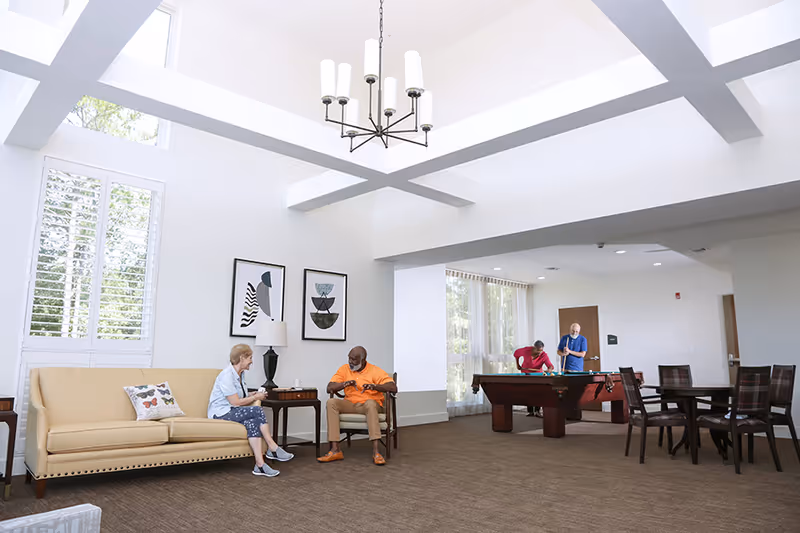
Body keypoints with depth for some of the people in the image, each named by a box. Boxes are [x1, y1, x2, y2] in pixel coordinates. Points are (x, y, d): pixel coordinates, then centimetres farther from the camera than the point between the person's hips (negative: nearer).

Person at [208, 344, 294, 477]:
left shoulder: (240, 374, 12)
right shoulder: (227, 375, -18)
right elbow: (235, 402, -21)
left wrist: (254, 394, 5)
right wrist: (255, 397, -8)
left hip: (231, 413, 9)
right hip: (220, 414, -9)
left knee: (253, 422, -24)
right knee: (257, 411, -27)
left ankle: (260, 465, -27)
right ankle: (273, 449, -20)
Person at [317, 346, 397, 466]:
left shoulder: (375, 371, -6)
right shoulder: (344, 369, 5)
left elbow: (393, 388, -15)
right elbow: (329, 388, -2)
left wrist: (375, 386, -31)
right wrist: (345, 383, -21)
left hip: (371, 403, -3)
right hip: (350, 404, 3)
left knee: (370, 403, -38)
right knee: (331, 402, -24)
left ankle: (375, 451, -42)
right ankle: (335, 450, -28)